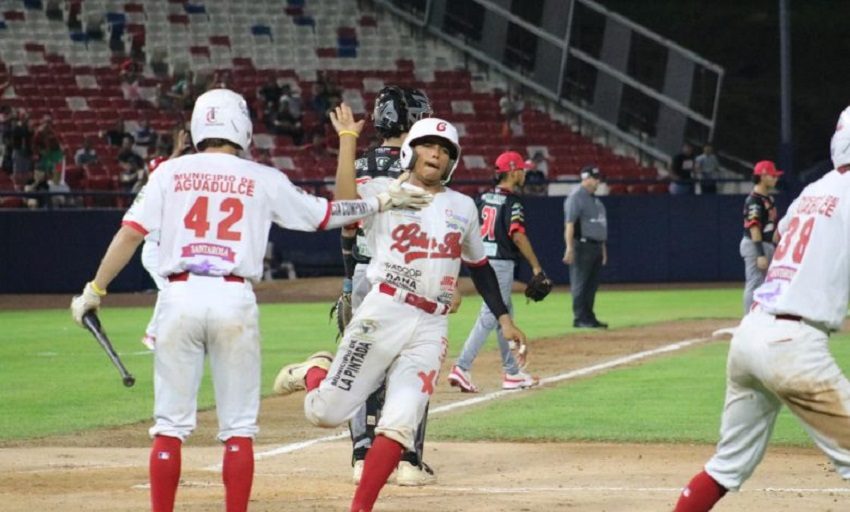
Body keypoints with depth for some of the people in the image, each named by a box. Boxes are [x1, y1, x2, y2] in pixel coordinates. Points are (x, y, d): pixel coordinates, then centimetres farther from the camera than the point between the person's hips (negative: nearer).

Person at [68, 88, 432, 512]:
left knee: (170, 424, 5)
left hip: (180, 296, 1)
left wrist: (95, 289, 4)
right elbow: (325, 214, 14)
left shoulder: (170, 172, 6)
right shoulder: (263, 180, 6)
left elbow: (130, 234, -1)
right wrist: (383, 202, 25)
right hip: (235, 301, -1)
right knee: (238, 428, 6)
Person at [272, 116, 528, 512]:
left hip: (431, 328, 3)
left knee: (400, 423, -9)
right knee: (325, 413, -5)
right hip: (383, 314, -3)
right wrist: (349, 137, -17)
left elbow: (479, 265, 26)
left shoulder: (463, 207, 17)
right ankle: (313, 371, 30)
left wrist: (503, 318, 21)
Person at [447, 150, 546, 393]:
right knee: (489, 317, -9)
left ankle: (512, 372, 21)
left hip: (482, 262, 9)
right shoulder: (511, 201, -12)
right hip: (501, 264, -9)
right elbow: (517, 235, -21)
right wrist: (536, 265, -18)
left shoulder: (484, 198, 11)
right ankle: (462, 368, -18)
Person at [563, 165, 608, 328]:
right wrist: (569, 248, -24)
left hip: (597, 246, 9)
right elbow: (569, 224, -17)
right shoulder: (576, 197, -9)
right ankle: (580, 318, -4)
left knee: (592, 284, 10)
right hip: (582, 246, -9)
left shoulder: (595, 200, 19)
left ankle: (589, 317, 14)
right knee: (580, 283, -5)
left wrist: (603, 248, 21)